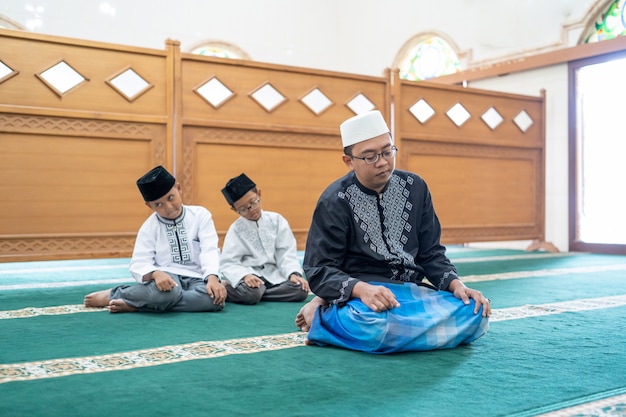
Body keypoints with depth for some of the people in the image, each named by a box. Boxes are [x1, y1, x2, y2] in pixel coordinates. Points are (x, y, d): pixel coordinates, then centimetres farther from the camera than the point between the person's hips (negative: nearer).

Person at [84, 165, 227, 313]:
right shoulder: (149, 227, 4)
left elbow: (209, 250, -8)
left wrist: (212, 277, -26)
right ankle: (112, 294, -14)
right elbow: (139, 264, -5)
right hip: (167, 278, -1)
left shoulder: (200, 215, 3)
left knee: (216, 297, -34)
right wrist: (156, 274, -28)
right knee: (169, 291, -39)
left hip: (195, 278, 2)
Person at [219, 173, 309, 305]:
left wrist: (294, 273, -16)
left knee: (301, 290, -23)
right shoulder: (236, 230, 0)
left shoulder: (276, 220, 4)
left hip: (274, 276, 4)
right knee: (249, 292, -37)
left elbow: (287, 253, 2)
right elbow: (228, 263, -7)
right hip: (251, 277, -4)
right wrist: (245, 276, -27)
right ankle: (227, 290, -1)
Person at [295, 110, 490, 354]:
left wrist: (456, 284, -8)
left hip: (411, 291, 6)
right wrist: (362, 289, -28)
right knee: (376, 323, -39)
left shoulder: (414, 188, 6)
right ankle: (322, 315, -4)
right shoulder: (335, 201, -7)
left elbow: (430, 253, 10)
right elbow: (319, 270, -10)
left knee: (475, 313, -19)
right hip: (358, 296, -6)